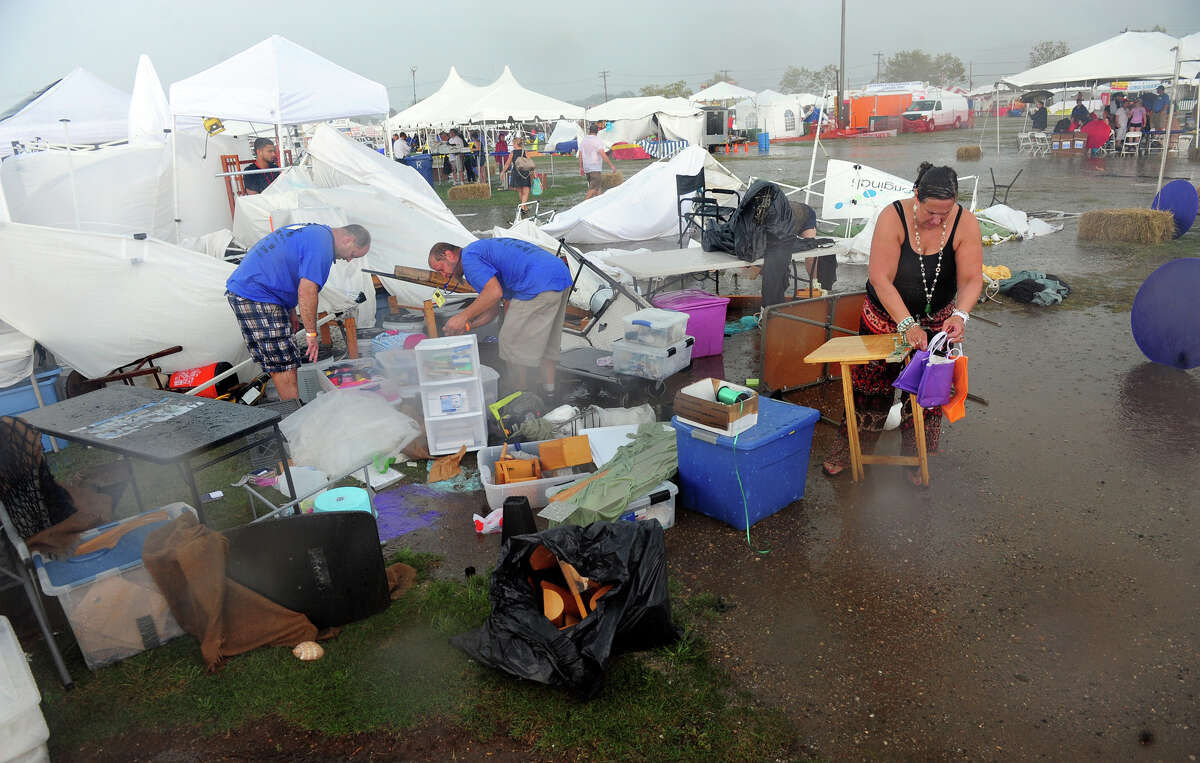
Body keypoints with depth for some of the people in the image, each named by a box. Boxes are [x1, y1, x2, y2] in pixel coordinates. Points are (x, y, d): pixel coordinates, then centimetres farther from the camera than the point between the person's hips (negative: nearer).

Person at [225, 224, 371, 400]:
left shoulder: (313, 231, 18)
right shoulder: (322, 244, -14)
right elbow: (307, 291, -21)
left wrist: (290, 315, 26)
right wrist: (312, 334, -16)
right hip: (257, 297, -11)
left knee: (278, 364, 13)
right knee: (285, 366, -8)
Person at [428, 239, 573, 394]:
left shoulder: (469, 256, -2)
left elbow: (495, 292, -17)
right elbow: (493, 309, 26)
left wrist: (463, 316, -9)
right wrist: (466, 325, 15)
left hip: (540, 283, -10)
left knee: (513, 341, 3)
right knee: (545, 338, 23)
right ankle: (549, 388, 30)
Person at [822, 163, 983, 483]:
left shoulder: (965, 223, -18)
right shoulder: (893, 217, -26)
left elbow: (971, 280, -18)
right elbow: (881, 278, -29)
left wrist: (960, 315, -37)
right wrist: (907, 324, -36)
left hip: (936, 321, 2)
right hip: (885, 318, -2)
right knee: (871, 384, 8)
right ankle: (852, 447, 27)